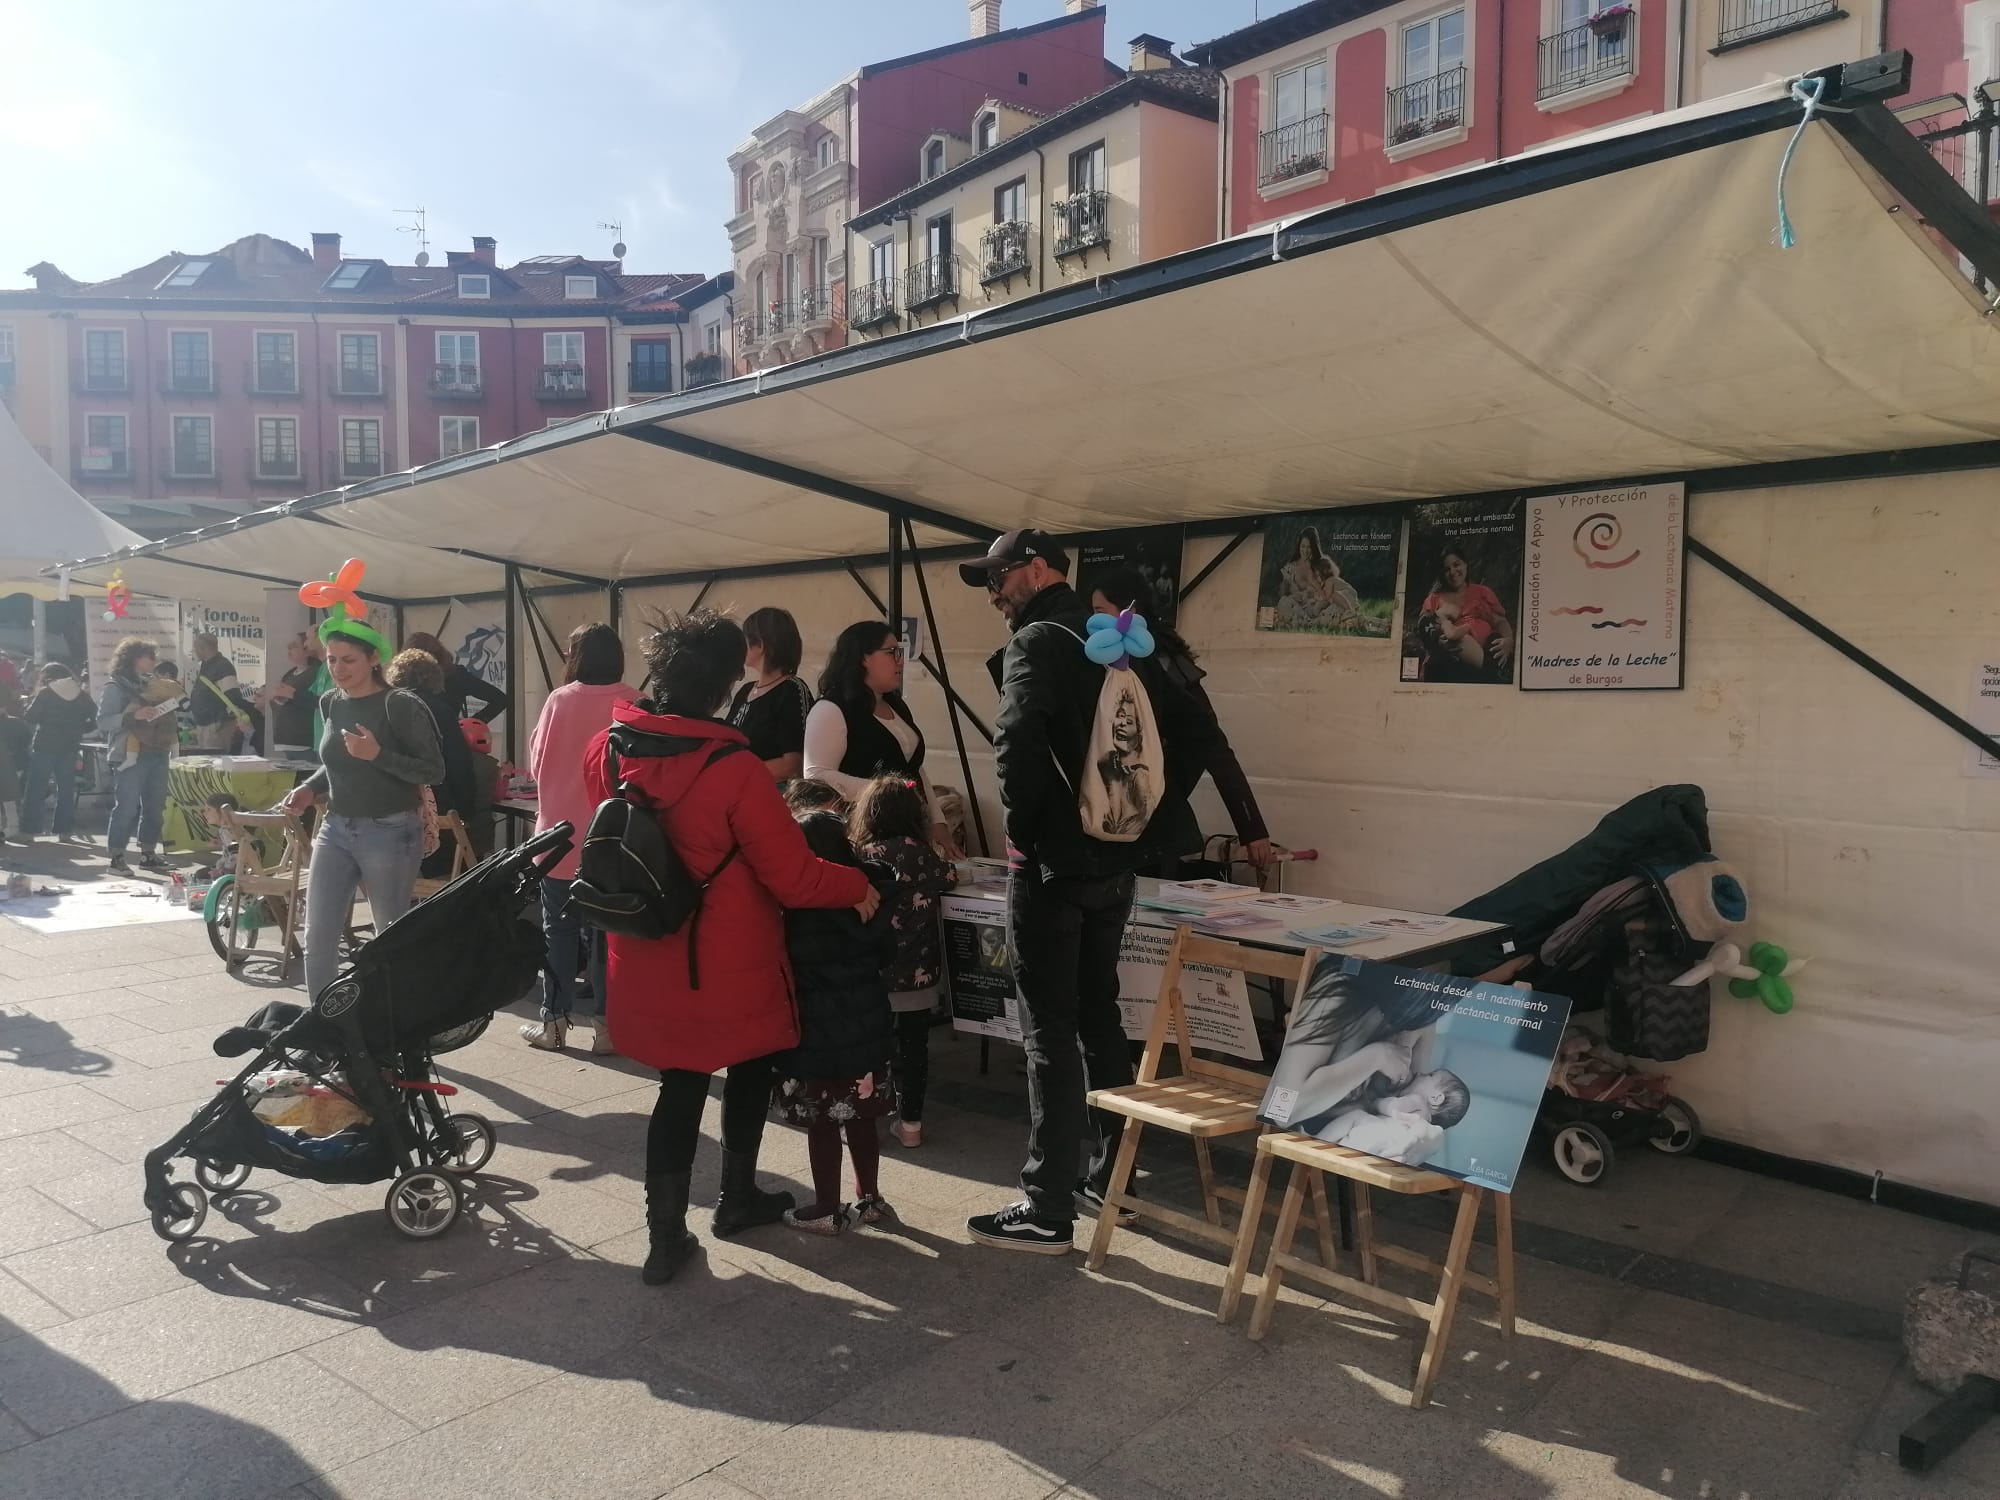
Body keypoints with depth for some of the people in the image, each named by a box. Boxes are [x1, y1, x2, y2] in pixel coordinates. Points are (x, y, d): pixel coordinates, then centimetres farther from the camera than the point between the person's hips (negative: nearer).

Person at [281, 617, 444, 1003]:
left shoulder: (401, 706, -13)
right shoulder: (330, 703, 7)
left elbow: (434, 771, -15)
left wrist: (378, 755, -25)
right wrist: (309, 788, 5)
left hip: (390, 833, -6)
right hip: (336, 829, 6)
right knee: (317, 937, 3)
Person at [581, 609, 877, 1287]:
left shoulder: (604, 751, -5)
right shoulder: (733, 769, -24)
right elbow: (795, 878, -20)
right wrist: (860, 887, -3)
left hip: (649, 958, 5)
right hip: (730, 960, -4)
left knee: (681, 1083, 17)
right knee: (750, 1065, 21)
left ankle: (666, 1234, 16)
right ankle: (737, 1198, 35)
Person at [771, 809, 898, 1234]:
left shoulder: (796, 914, -15)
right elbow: (885, 951, 12)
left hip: (818, 1034, -6)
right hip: (867, 1024, 6)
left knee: (822, 1125, 5)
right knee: (861, 1119, 16)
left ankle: (827, 1210, 15)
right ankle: (869, 1198, 26)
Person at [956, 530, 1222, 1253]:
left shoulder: (1038, 642, -12)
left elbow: (1018, 739, -30)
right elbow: (1197, 730, 14)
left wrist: (1022, 826, -14)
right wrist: (1147, 823, 11)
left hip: (1052, 866, -8)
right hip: (1115, 865, 8)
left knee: (1049, 1035, -2)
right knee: (1099, 1017, 18)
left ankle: (1046, 1211, 6)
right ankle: (1111, 1176, 30)